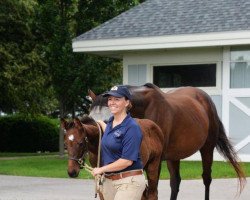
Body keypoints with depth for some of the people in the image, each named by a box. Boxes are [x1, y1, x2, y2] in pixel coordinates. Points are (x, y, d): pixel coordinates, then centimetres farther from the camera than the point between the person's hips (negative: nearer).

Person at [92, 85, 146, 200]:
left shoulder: (132, 127, -16)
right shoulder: (110, 122, 10)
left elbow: (127, 160, -21)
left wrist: (101, 169, -14)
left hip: (129, 182, -9)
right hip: (109, 181, 9)